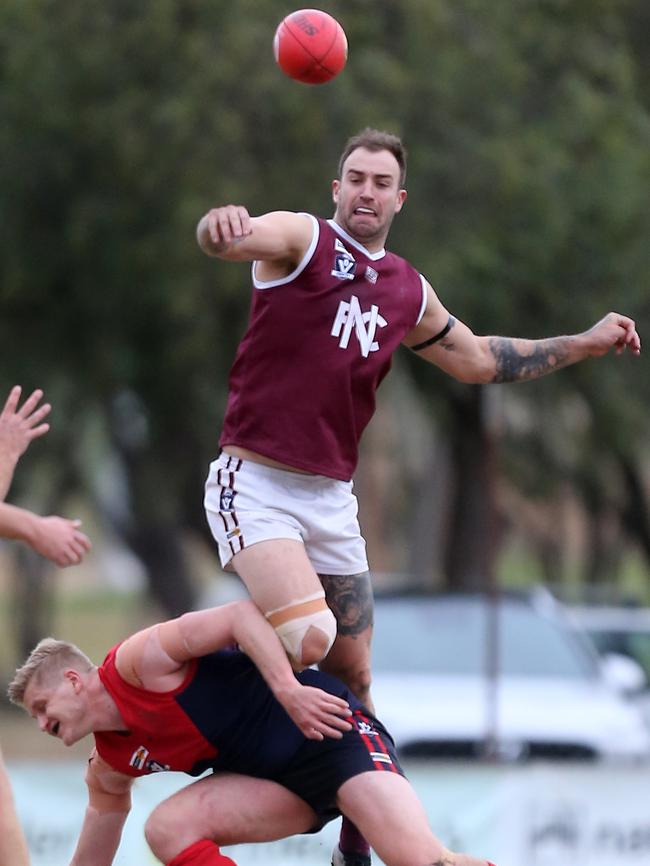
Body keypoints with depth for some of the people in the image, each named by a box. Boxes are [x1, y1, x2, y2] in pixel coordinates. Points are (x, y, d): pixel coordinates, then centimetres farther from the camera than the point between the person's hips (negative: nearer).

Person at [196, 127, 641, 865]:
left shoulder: (407, 293, 14)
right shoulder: (301, 239, -4)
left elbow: (476, 359, 30)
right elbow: (236, 238, -27)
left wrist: (583, 344, 29)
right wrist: (221, 226, -52)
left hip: (332, 499, 6)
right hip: (256, 483, -6)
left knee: (352, 676, 8)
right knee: (307, 636, -29)